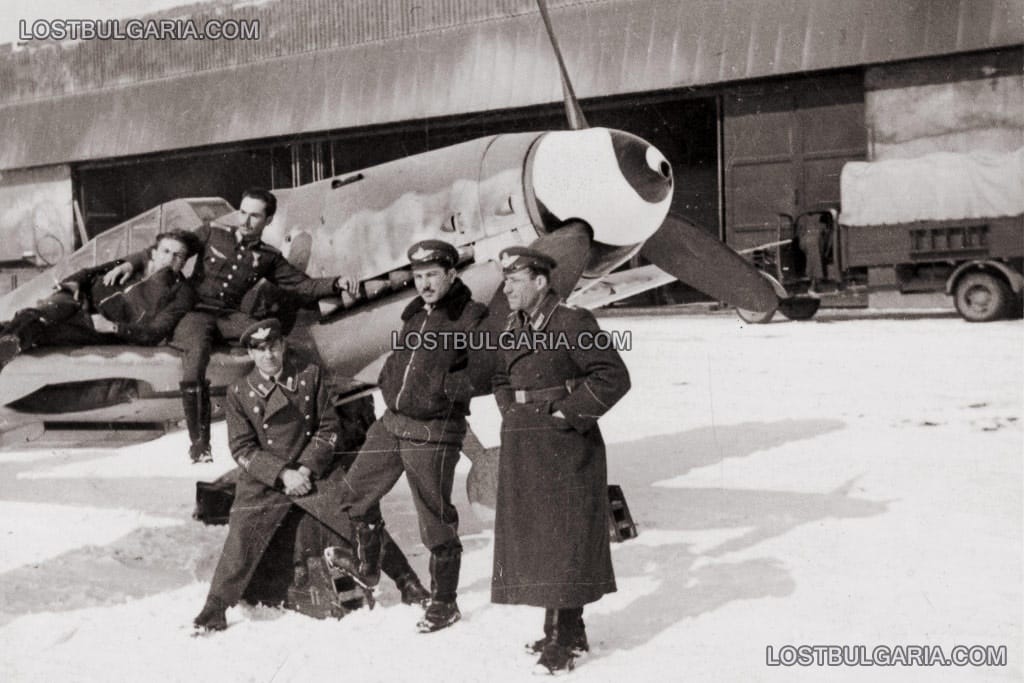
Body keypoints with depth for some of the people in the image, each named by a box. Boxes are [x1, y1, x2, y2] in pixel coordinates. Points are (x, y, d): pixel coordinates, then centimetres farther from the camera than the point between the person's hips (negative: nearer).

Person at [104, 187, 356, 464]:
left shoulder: (268, 257, 16)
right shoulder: (211, 236, 13)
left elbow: (303, 285, 10)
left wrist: (336, 283, -7)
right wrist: (130, 263, -2)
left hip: (231, 315, 1)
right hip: (197, 312, -1)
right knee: (194, 368, -33)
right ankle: (199, 443, -22)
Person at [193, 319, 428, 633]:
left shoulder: (311, 374, -3)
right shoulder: (239, 392, -4)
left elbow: (328, 427, 1)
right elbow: (242, 448, -4)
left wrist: (307, 467, -11)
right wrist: (282, 474, -16)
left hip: (315, 472, 1)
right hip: (264, 480, 0)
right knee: (240, 541, -11)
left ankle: (409, 585, 14)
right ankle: (214, 612, 5)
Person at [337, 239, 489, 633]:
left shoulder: (472, 319, -12)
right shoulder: (415, 314, 11)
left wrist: (452, 385, -26)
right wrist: (389, 379, 13)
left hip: (433, 434, -8)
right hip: (391, 423, 8)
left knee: (435, 520, 1)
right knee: (355, 490, 15)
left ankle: (444, 602, 17)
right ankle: (364, 570, 36)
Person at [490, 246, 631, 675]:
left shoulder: (572, 325, -13)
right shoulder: (512, 330, 10)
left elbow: (613, 377, -15)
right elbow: (501, 379, 26)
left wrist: (568, 413, -14)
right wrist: (512, 413, 9)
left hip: (564, 451, -8)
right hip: (522, 452, 8)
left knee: (564, 542, -4)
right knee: (531, 540, 12)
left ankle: (562, 639, 2)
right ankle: (567, 630, 24)